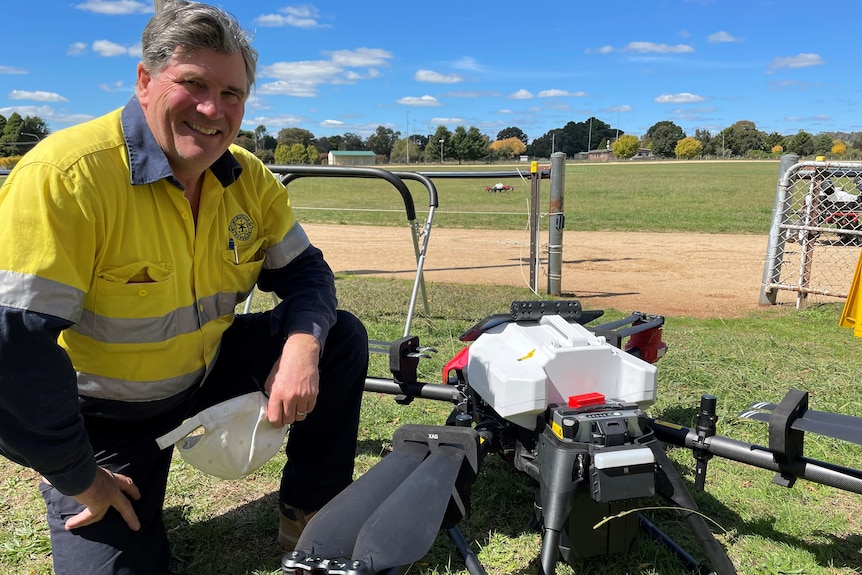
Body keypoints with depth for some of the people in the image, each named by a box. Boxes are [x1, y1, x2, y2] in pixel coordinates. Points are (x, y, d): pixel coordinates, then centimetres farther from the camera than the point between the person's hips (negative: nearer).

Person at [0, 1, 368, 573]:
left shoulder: (250, 179, -8)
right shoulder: (67, 174, -27)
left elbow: (304, 270, -4)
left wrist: (302, 345, -27)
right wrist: (78, 477, -19)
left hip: (208, 370, 5)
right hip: (104, 417, -4)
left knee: (342, 337, -8)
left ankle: (309, 515, 7)